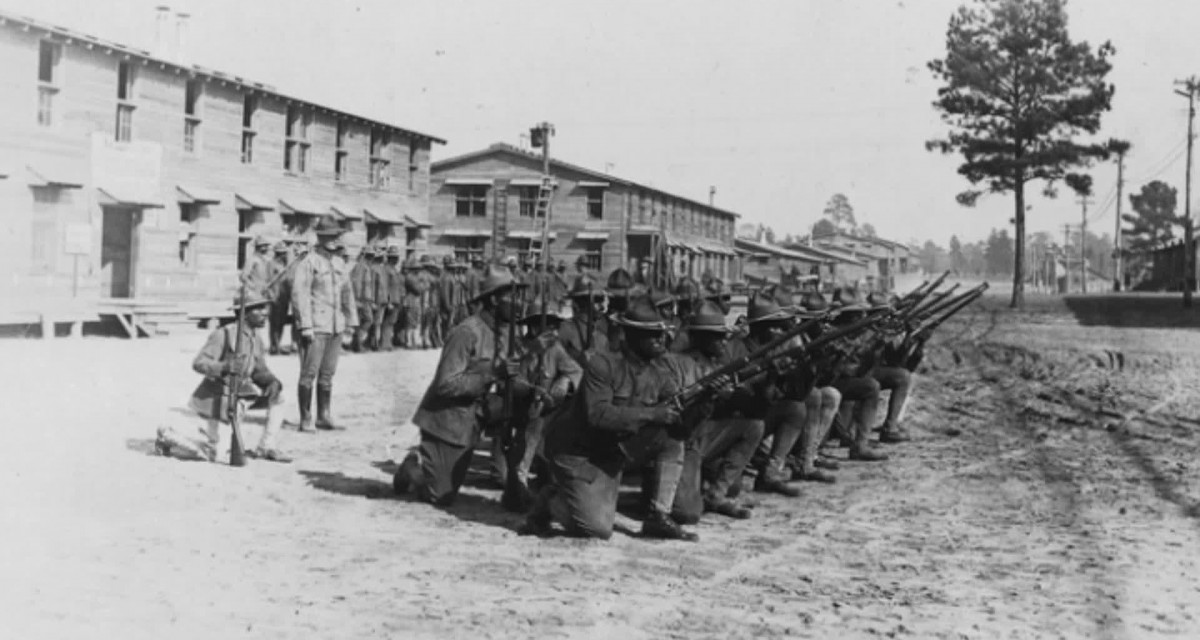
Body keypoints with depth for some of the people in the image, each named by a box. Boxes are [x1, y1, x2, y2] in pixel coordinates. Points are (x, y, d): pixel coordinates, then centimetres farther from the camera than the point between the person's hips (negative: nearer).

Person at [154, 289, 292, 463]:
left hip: (240, 395, 8)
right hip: (219, 398, -8)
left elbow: (260, 369, 11)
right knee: (218, 454, -9)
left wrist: (272, 381, -12)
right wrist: (224, 367, -42)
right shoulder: (224, 334, -18)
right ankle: (168, 438, 10)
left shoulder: (256, 338, 6)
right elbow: (198, 363, -24)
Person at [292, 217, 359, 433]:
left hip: (336, 327, 7)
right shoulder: (308, 263, -6)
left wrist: (351, 321, 17)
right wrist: (306, 325, -16)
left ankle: (324, 417, 18)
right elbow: (299, 294, -11)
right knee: (309, 374, -5)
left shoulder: (338, 265, 16)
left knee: (328, 374, 11)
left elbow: (347, 293, 22)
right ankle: (305, 420, 0)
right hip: (316, 327, -7)